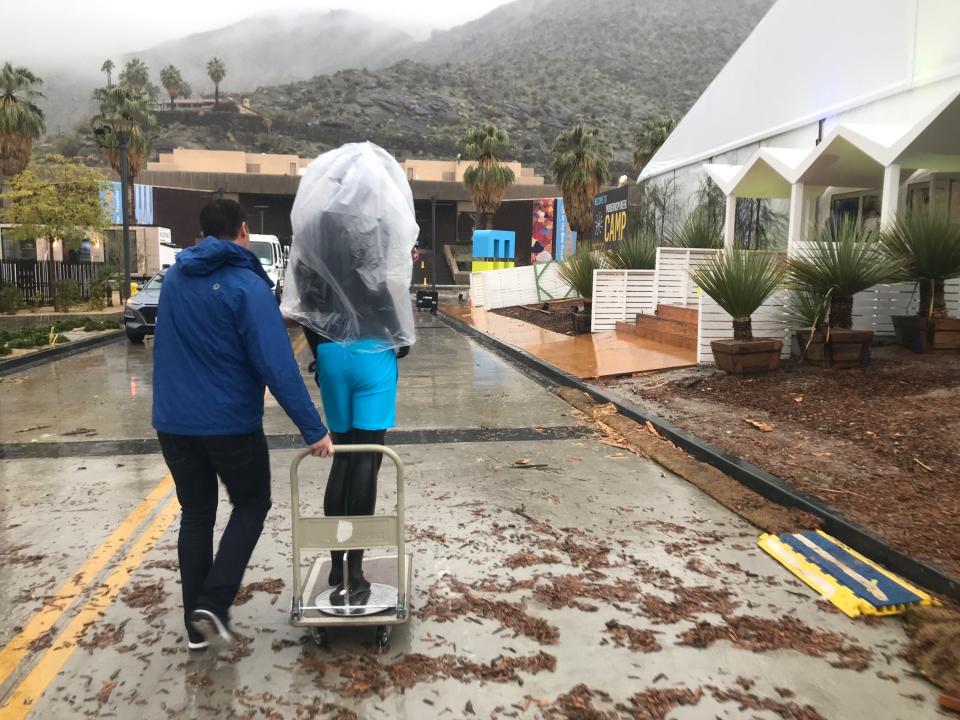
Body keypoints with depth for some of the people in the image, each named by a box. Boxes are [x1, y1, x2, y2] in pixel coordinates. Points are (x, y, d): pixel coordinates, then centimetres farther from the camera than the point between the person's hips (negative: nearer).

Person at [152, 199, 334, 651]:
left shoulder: (174, 278, 7)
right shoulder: (246, 285, -14)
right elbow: (277, 366, -21)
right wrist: (313, 429, -19)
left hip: (173, 422, 6)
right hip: (230, 423, -5)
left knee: (196, 514, 16)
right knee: (251, 505, 14)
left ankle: (196, 622, 21)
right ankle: (214, 603, 2)